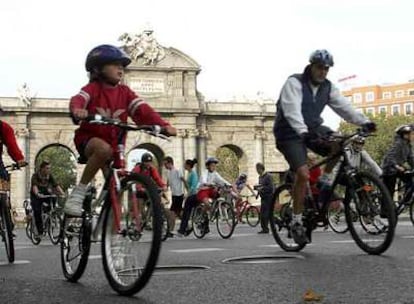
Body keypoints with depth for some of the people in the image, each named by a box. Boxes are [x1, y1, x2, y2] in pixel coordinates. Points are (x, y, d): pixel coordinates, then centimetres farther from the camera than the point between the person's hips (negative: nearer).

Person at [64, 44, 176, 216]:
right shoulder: (93, 88, -8)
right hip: (88, 139, -5)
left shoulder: (124, 92, 3)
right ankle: (79, 191, -24)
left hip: (114, 144, 5)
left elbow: (142, 109, -9)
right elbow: (78, 99, -27)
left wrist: (162, 125, -26)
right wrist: (77, 110, -53)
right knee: (104, 149, -38)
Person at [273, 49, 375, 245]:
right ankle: (296, 222, -11)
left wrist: (364, 122, -24)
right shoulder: (294, 83, -16)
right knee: (303, 173, -23)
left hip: (312, 128, 6)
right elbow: (292, 110, -32)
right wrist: (303, 131, -48)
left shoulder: (328, 87, 3)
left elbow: (343, 106, -8)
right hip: (290, 134, -6)